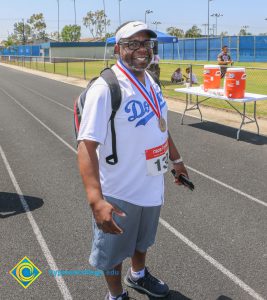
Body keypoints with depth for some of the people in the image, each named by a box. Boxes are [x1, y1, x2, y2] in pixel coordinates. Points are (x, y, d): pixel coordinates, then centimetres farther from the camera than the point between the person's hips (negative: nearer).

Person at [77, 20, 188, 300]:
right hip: (120, 193, -7)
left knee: (143, 238, 30)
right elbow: (87, 145, -30)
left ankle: (138, 275, 58)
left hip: (152, 185, 8)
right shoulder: (105, 88, -24)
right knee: (114, 249, 16)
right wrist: (96, 201, -38)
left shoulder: (150, 81, 1)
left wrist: (176, 159, 23)